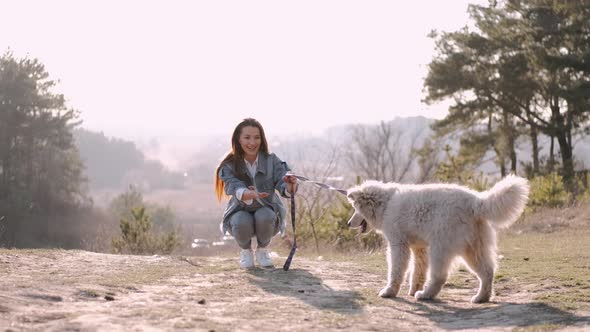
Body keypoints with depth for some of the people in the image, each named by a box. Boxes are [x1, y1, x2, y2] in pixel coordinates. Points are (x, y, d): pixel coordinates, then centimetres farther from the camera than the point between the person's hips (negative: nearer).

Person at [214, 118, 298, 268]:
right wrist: (251, 194, -56)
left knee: (264, 216, -34)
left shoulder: (271, 161, -12)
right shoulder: (230, 165, -15)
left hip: (266, 211, 1)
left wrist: (290, 185, -52)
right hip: (240, 212, -1)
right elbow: (234, 188, -32)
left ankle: (262, 250, -1)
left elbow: (284, 187, -25)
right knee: (242, 222, -35)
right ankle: (245, 251, 1)